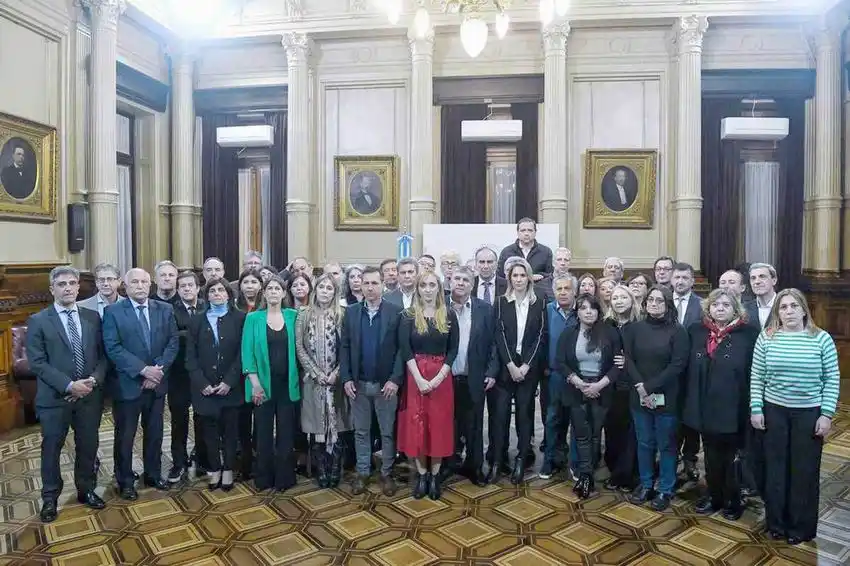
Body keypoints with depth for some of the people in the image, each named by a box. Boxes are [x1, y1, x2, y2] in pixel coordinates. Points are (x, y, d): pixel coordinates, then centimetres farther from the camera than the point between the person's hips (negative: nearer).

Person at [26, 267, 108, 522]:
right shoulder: (38, 321, -5)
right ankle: (50, 498, 30)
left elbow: (102, 354, 5)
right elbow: (37, 363, -10)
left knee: (88, 447, 14)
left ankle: (86, 490, 33)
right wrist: (68, 385, -19)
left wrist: (94, 380, -13)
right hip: (54, 397, -2)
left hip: (90, 395, 3)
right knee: (51, 449, 12)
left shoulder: (92, 317, 5)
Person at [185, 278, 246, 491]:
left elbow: (243, 353, -5)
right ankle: (214, 469, 24)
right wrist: (202, 383, -8)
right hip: (205, 387, 2)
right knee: (209, 431, 8)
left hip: (231, 386, -1)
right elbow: (190, 356, 3)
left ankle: (228, 470, 22)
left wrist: (229, 381, -12)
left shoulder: (240, 318, 0)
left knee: (230, 430, 7)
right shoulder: (196, 320, 7)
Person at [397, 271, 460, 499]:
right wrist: (419, 379, -15)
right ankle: (421, 474, 19)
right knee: (416, 424, 4)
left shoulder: (449, 315, 2)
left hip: (441, 376, 0)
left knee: (439, 424, 5)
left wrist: (438, 378, -11)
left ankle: (435, 474, 19)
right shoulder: (408, 316, 0)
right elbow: (405, 350, -6)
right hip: (415, 376, 0)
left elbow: (453, 349, -1)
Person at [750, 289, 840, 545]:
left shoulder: (822, 339, -6)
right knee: (776, 468, 10)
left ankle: (801, 527, 27)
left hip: (809, 414, -1)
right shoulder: (766, 338, -3)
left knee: (805, 470, 9)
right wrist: (756, 409, -3)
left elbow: (832, 380, -3)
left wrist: (827, 414, -8)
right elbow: (756, 377, 1)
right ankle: (776, 523, 26)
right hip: (774, 412, 1)